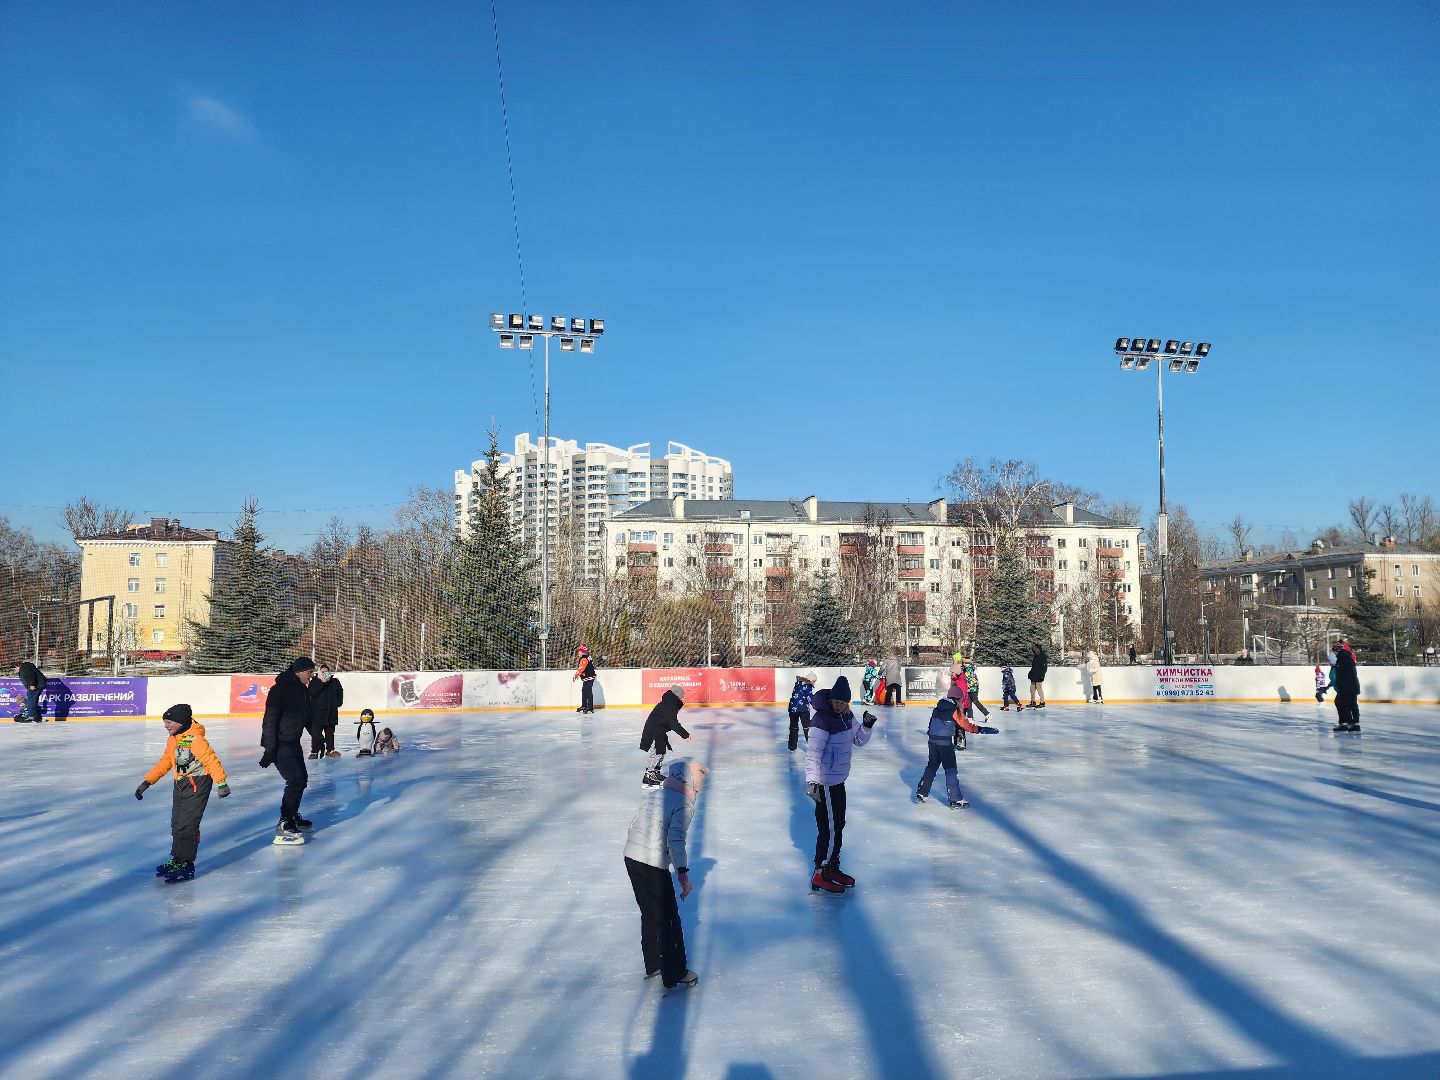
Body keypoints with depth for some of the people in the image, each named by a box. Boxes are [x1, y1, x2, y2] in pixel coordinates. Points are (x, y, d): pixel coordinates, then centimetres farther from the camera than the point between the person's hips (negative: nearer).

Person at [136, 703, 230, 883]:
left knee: (187, 825, -9)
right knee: (176, 824, 14)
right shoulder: (172, 740, 9)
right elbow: (164, 762, 19)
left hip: (197, 785, -9)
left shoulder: (195, 740, -21)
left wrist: (221, 783, -25)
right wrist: (147, 782, 16)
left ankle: (186, 865, -3)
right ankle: (177, 859, 27)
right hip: (180, 785, 9)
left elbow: (211, 760, -22)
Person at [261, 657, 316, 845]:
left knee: (302, 778, 18)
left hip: (293, 743, 10)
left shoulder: (303, 690, 8)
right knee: (295, 780, -16)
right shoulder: (281, 689, -19)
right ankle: (284, 826, -12)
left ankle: (292, 817, 33)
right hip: (279, 744, -10)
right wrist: (270, 751, -24)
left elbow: (307, 716, 22)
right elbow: (270, 721, -22)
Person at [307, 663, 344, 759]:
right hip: (317, 712, -3)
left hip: (331, 712, 3)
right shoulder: (314, 682, -3)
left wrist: (338, 702, 1)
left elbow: (340, 693, 12)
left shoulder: (335, 682, 4)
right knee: (316, 733, -5)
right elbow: (312, 692, -21)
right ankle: (314, 751, 3)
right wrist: (321, 681, -26)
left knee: (330, 732, 13)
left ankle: (330, 749, 23)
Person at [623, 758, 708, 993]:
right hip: (654, 866, -8)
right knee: (667, 919, 5)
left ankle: (653, 964, 36)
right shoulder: (684, 804, -10)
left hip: (631, 857, 8)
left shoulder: (651, 795, 10)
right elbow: (675, 840, -20)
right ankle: (675, 976, 14)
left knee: (649, 913, 23)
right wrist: (683, 873, -14)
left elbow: (634, 826, 14)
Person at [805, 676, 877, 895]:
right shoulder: (822, 720, -22)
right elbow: (813, 753, -25)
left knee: (838, 825, 20)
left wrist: (866, 727, -6)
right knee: (829, 828, -5)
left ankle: (833, 868, 35)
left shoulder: (846, 716, 5)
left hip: (839, 780, 9)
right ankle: (819, 876, 5)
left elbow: (858, 740, 14)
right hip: (825, 783, -9)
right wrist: (812, 781, -31)